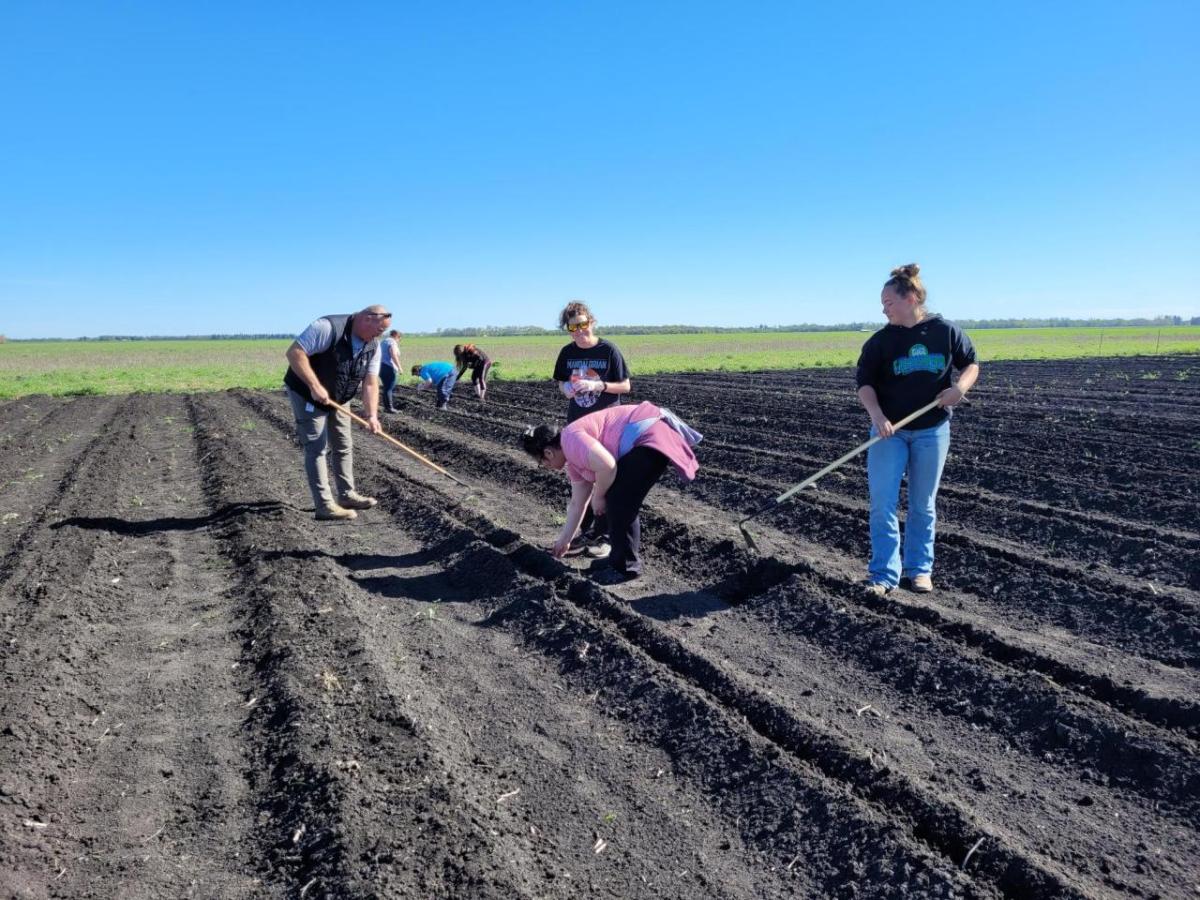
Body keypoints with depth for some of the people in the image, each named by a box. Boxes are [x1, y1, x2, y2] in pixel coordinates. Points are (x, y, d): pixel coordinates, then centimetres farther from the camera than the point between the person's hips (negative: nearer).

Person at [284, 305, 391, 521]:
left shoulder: (373, 346, -5)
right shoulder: (329, 328, -28)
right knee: (317, 448, -6)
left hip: (337, 399, 8)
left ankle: (347, 495, 25)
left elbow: (370, 383, -7)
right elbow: (294, 352, -30)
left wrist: (372, 415, -20)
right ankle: (324, 505, -2)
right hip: (307, 395, -8)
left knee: (344, 446, 13)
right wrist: (315, 386, -33)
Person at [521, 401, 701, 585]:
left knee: (619, 502, -7)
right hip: (642, 442, 11)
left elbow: (606, 466, -28)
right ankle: (621, 557, 29)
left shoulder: (570, 439, -14)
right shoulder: (573, 459, 17)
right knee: (614, 500, 17)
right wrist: (564, 541, 31)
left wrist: (598, 497, -10)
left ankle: (625, 567, 5)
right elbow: (577, 504, 24)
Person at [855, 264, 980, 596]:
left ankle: (919, 569, 23)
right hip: (889, 430, 0)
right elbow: (864, 382, -5)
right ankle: (883, 573, 4)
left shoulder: (946, 331, -2)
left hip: (932, 431, 0)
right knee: (882, 503, -5)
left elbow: (971, 364, 8)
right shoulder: (880, 340, -3)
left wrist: (961, 387, -13)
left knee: (923, 505, 10)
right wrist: (877, 416, -21)